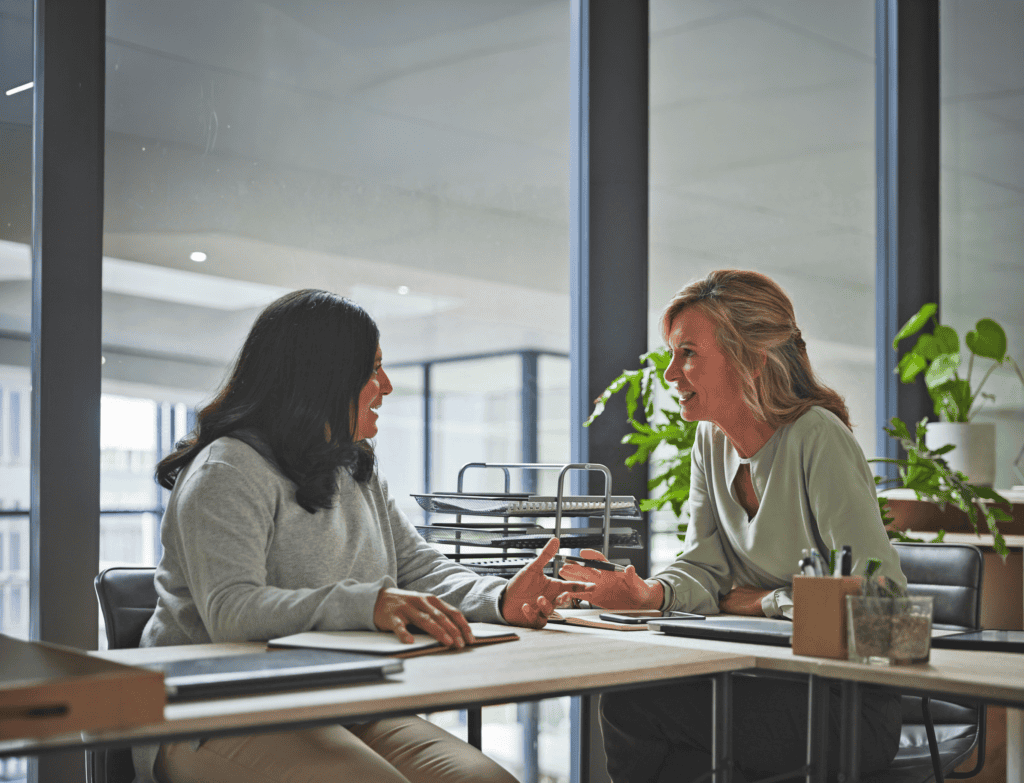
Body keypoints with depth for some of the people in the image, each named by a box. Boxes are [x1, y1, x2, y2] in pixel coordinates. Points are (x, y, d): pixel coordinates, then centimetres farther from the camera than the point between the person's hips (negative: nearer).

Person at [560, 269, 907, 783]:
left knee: (633, 704, -22)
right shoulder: (711, 442, 7)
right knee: (618, 697, -20)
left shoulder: (817, 439, -17)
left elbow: (881, 594, -22)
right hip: (765, 677, 6)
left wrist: (766, 602, -11)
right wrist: (650, 593, -18)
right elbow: (703, 568, 3)